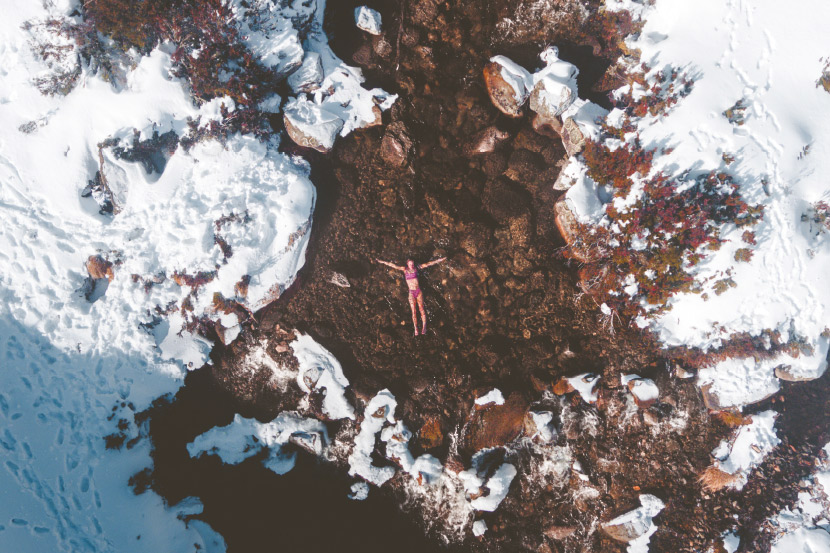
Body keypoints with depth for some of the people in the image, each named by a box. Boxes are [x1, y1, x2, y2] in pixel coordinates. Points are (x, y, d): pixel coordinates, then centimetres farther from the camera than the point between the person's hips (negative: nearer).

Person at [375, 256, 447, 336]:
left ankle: (424, 326, -9)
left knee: (421, 308, -8)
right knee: (413, 311, -4)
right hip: (411, 293, 0)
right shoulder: (404, 269, 3)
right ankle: (416, 329, -6)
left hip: (419, 291, 0)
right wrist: (382, 262, -2)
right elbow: (393, 265, 0)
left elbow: (429, 264, 6)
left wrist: (440, 260, 8)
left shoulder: (416, 268, 4)